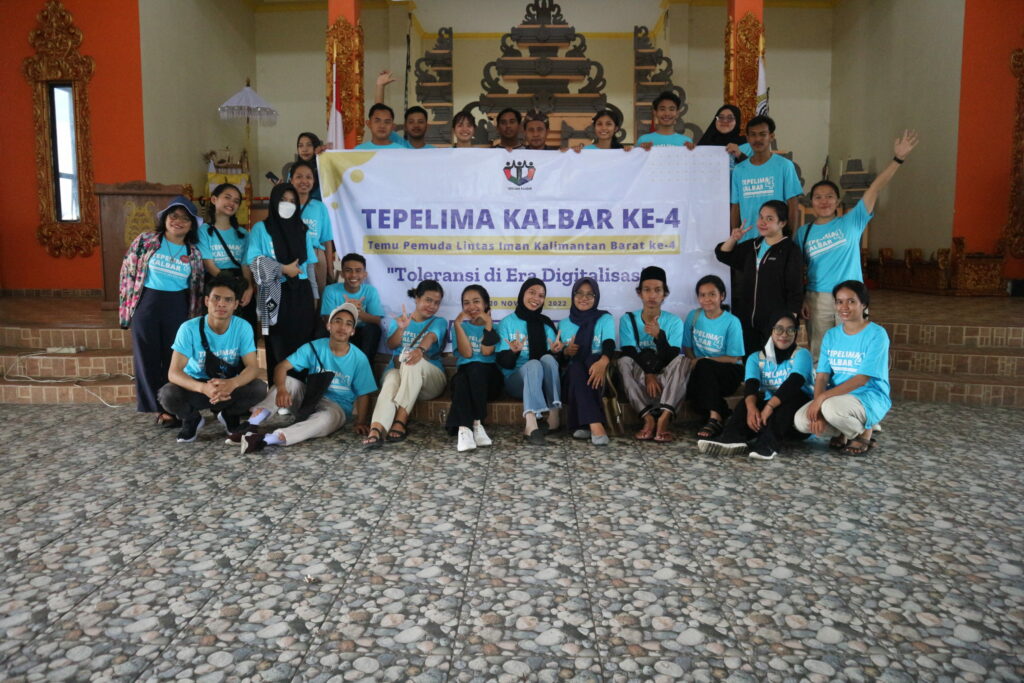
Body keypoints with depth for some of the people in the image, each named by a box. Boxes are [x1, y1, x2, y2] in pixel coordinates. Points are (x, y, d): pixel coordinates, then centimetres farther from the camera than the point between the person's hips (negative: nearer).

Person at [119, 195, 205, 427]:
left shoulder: (193, 253, 5)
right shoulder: (145, 241, -1)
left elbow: (197, 287, 12)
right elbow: (127, 271, 2)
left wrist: (194, 315, 9)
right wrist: (127, 304, 0)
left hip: (178, 308, 1)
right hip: (147, 304, -1)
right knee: (148, 358, 4)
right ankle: (161, 408, 16)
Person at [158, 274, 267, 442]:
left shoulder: (243, 327, -16)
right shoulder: (189, 328, -21)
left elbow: (253, 367, -20)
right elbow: (174, 372, -27)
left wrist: (232, 383, -44)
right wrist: (203, 388, -48)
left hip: (229, 386, 1)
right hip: (196, 386, -1)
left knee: (259, 388, -28)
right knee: (167, 394, -32)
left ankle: (229, 415, 6)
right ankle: (192, 419, 4)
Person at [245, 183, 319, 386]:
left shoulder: (302, 231, 14)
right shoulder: (261, 228, 3)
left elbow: (309, 265, 14)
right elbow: (253, 260, -8)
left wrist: (314, 295, 9)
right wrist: (283, 269, -12)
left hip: (300, 293, 3)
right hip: (275, 295, -3)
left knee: (302, 342, 1)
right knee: (278, 347, -3)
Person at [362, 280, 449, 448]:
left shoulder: (439, 322, 10)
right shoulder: (402, 320, 18)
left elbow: (430, 337, -15)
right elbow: (391, 345, 1)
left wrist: (421, 349, -39)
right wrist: (401, 328, -21)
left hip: (431, 378, -1)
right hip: (399, 371, 1)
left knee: (414, 361, -36)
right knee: (392, 377, -37)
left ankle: (401, 420, -40)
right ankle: (376, 429, -58)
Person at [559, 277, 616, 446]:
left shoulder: (605, 319, 7)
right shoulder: (564, 324, 16)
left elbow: (609, 345, -14)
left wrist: (603, 362, -38)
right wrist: (566, 352, -12)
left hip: (597, 373, -1)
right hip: (572, 376, 2)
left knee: (592, 360, -35)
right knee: (575, 366, -34)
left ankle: (583, 425, -41)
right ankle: (596, 425, -50)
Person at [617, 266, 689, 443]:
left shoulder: (674, 321, 1)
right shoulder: (628, 320, 2)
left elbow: (672, 358, -11)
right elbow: (629, 353, -9)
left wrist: (659, 335, -28)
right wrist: (647, 375, -26)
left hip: (665, 380, 0)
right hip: (639, 381, 0)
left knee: (682, 361, -28)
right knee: (624, 361, -30)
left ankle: (663, 419, -41)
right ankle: (649, 419, -37)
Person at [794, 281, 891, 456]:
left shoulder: (876, 334, -12)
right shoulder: (831, 335, 6)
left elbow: (862, 379, -20)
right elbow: (822, 376, -1)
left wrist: (822, 397, -26)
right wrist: (818, 407, -19)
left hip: (871, 399, -5)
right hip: (837, 398, 5)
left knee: (832, 407, -36)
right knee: (802, 420, -21)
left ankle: (864, 432, -3)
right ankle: (842, 433, 9)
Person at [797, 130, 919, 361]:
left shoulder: (851, 222, 3)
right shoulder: (804, 233, 6)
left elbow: (875, 188, -5)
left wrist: (897, 159, -13)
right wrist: (800, 300, -1)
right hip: (816, 299, 1)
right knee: (818, 355, 8)